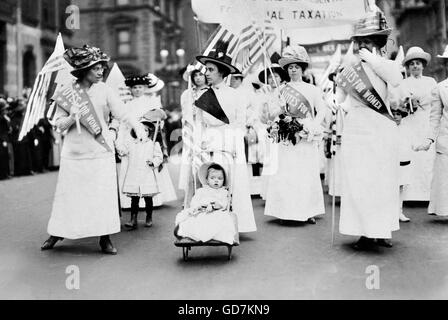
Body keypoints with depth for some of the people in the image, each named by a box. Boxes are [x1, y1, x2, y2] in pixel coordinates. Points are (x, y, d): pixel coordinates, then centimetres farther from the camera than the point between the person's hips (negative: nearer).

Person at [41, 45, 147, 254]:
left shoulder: (103, 90, 0)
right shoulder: (66, 93, 0)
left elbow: (122, 112, -6)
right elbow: (59, 124, 3)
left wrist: (137, 127, -23)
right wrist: (72, 118, -18)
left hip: (101, 151, 0)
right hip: (74, 152, 0)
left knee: (104, 194, 1)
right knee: (68, 194, 7)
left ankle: (105, 238, 12)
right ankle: (56, 234, 24)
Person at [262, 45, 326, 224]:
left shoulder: (311, 89, 9)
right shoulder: (282, 90, 10)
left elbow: (321, 110, 4)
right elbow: (271, 116, 7)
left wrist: (314, 127, -9)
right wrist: (281, 110, -12)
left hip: (307, 139, 0)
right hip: (287, 138, 0)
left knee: (308, 174, -1)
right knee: (286, 174, -5)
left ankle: (309, 211, 7)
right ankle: (286, 211, 1)